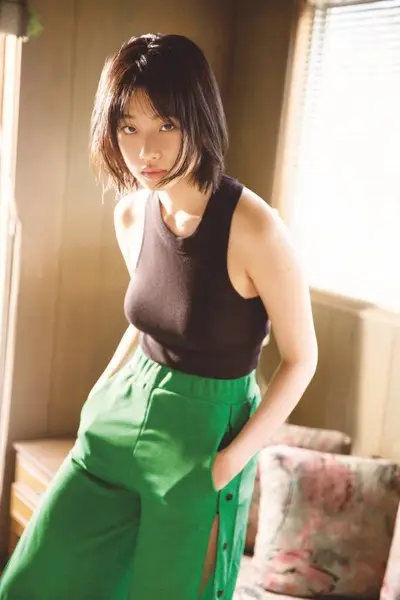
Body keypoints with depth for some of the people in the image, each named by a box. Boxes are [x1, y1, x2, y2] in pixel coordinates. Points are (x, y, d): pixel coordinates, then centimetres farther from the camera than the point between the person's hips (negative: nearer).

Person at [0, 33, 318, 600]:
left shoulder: (253, 226, -23)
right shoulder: (131, 213, -4)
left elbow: (301, 359, -12)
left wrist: (234, 458, -16)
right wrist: (103, 389, 9)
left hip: (205, 433, -6)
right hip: (124, 417, 6)